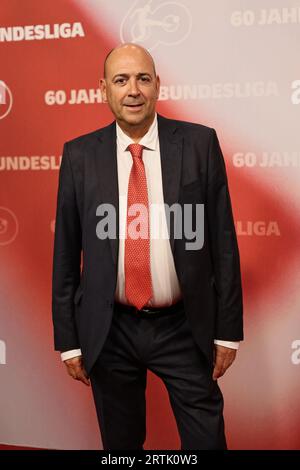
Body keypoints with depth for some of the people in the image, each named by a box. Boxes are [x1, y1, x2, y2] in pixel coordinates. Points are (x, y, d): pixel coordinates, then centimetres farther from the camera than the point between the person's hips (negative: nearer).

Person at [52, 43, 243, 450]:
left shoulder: (200, 143, -4)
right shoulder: (80, 156, -2)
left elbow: (223, 239, -2)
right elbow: (66, 253, 2)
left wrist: (228, 330, -1)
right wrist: (68, 339, 2)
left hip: (184, 327, -1)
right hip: (108, 331, 1)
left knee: (207, 439, 10)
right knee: (120, 442, 18)